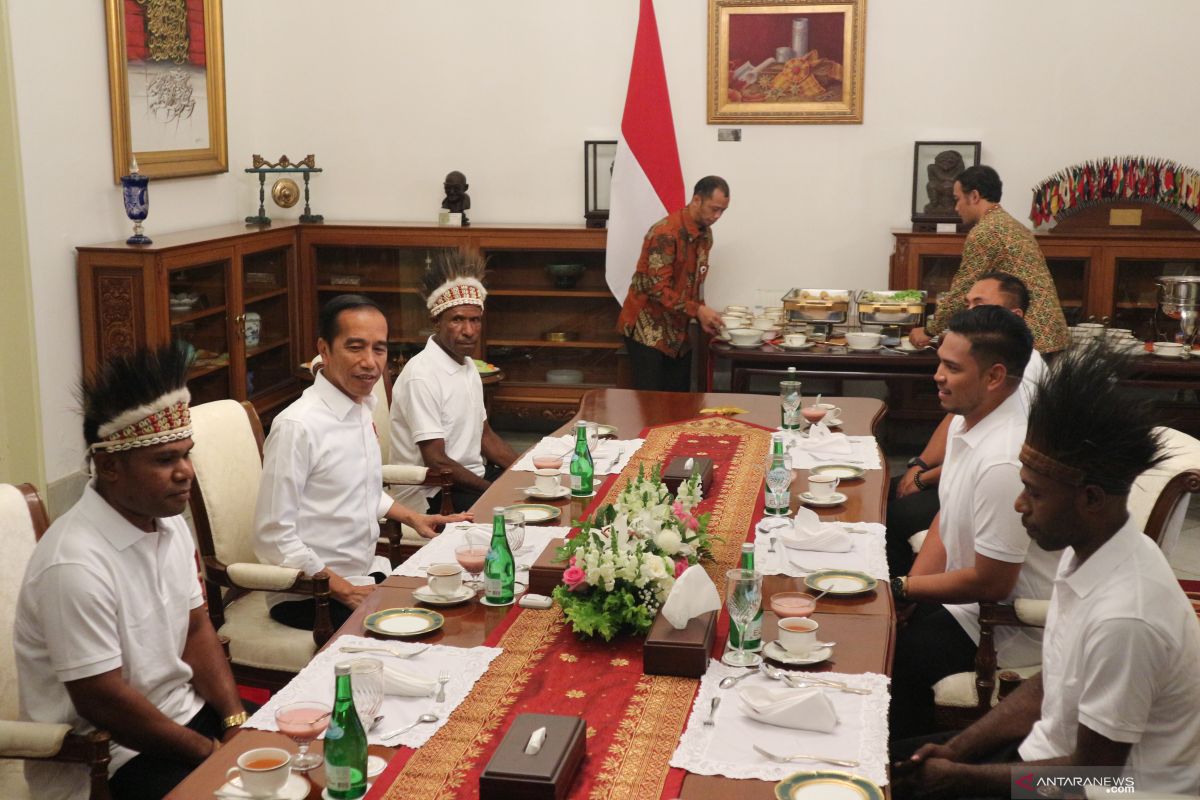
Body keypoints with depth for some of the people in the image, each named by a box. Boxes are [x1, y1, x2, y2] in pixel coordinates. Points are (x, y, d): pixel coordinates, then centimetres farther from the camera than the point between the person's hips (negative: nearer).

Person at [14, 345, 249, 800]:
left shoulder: (170, 521, 1)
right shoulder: (77, 564, -25)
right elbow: (101, 702, -21)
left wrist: (236, 723, -6)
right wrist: (211, 751, -13)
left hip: (185, 711, 8)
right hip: (107, 758, -7)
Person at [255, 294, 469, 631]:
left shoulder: (362, 409, 7)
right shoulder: (297, 426, -19)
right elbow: (274, 537, -18)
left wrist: (413, 517, 12)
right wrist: (344, 591, -17)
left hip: (367, 573, 8)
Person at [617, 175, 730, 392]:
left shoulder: (705, 234, 7)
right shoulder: (666, 233, -20)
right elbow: (658, 287, -24)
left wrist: (703, 317, 0)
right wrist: (698, 311, -25)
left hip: (677, 329, 8)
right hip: (647, 329, -8)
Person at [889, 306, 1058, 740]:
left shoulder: (1004, 462, -31)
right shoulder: (967, 419, -1)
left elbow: (991, 583, -24)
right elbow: (947, 518, 10)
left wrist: (903, 589, -11)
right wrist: (906, 594, -2)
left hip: (1009, 627, -9)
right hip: (967, 593, 9)